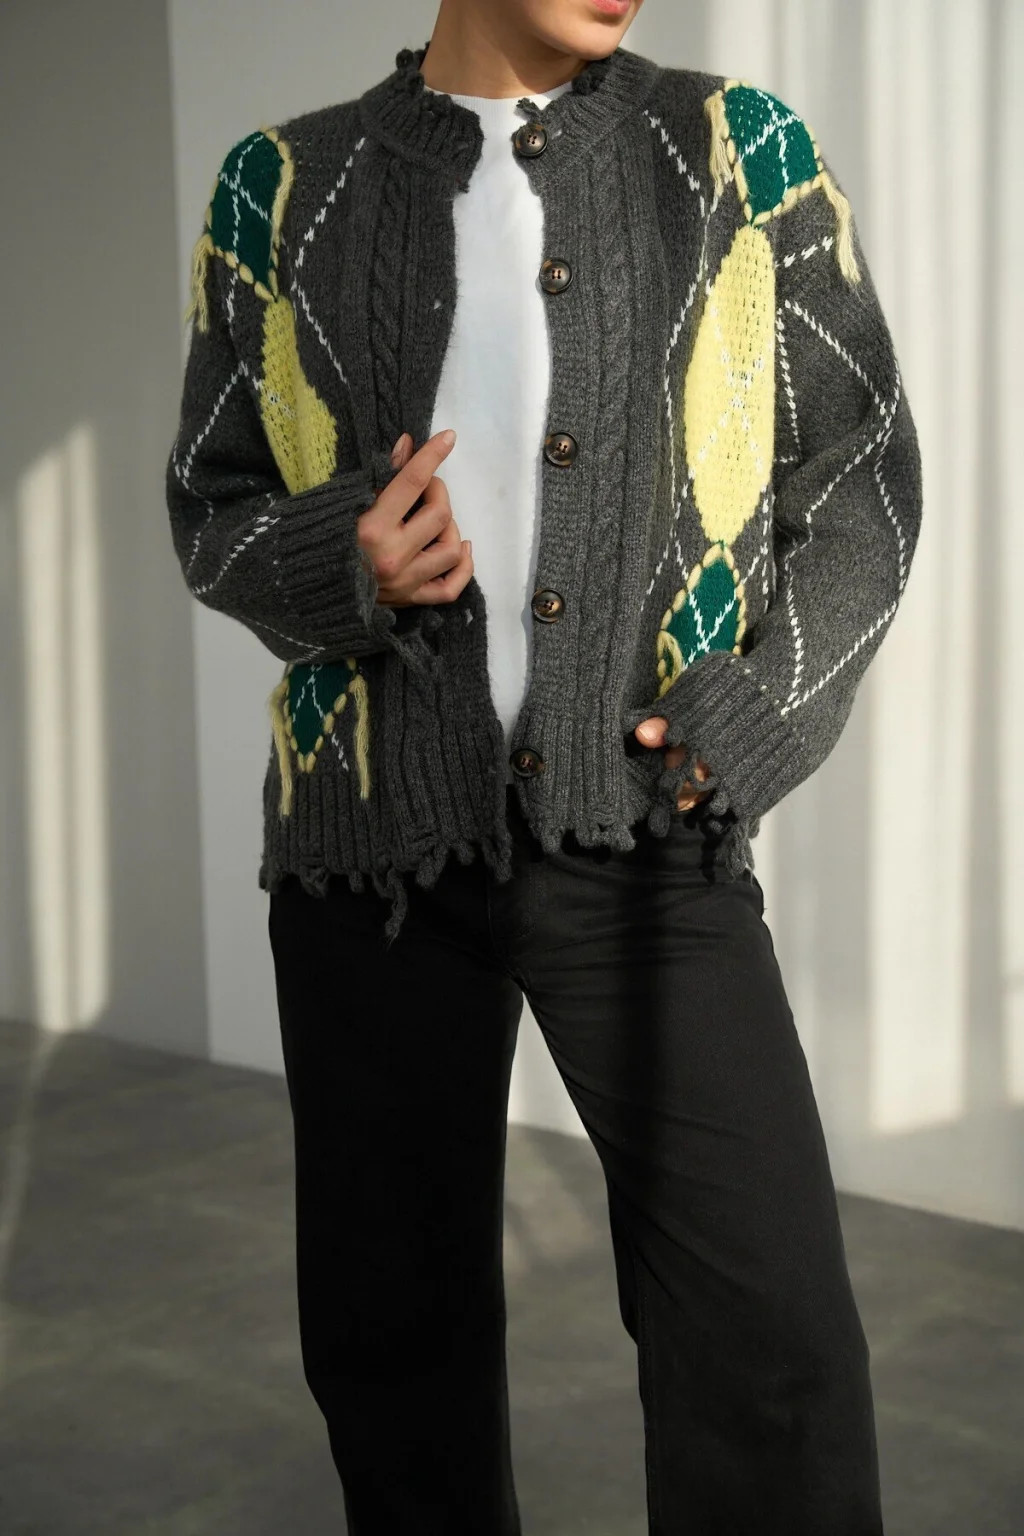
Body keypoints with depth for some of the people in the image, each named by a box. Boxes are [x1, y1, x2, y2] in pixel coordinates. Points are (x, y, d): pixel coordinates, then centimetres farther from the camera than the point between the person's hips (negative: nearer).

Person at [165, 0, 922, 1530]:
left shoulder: (742, 151, 6)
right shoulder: (283, 187, 8)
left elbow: (863, 480, 7)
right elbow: (211, 505, 13)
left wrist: (744, 728, -6)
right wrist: (344, 564, -9)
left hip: (642, 827, -1)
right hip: (375, 829, 2)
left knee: (770, 1335, -10)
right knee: (392, 1324, 11)